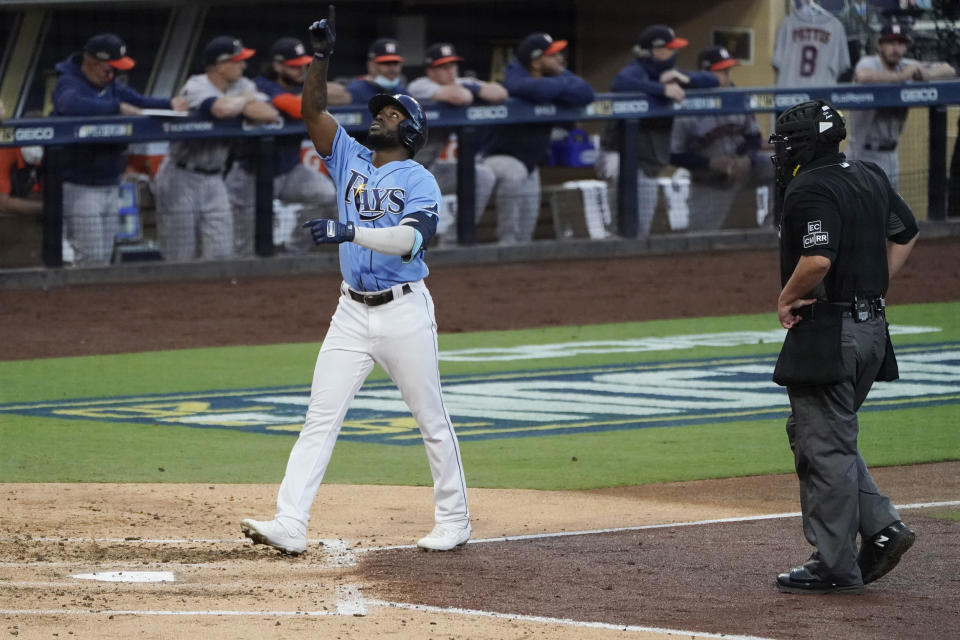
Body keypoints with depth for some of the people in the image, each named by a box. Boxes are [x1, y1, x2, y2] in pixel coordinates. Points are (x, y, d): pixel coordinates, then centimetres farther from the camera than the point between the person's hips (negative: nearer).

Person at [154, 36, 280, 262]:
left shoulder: (242, 86, 5)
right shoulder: (195, 88, -16)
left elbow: (271, 115, -7)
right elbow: (222, 109, -36)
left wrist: (238, 107, -18)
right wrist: (245, 100, -15)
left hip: (214, 179, 6)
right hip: (182, 178, -6)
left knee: (222, 255, 2)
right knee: (180, 259, -3)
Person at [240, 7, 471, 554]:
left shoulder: (420, 181, -6)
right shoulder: (351, 159, 10)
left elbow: (409, 239, -22)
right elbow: (313, 109, 2)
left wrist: (350, 232, -33)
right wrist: (322, 56, -11)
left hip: (405, 312, -4)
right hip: (353, 312, 4)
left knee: (432, 419, 5)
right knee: (320, 416, -5)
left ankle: (454, 522, 18)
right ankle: (290, 525, -11)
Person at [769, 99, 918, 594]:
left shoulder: (810, 190, -16)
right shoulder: (870, 178, 12)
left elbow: (818, 259, -28)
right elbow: (905, 234, 24)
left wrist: (786, 298, -12)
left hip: (827, 331, -9)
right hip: (871, 327, 9)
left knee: (824, 446, -3)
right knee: (824, 436, 20)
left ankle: (836, 567, 0)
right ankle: (880, 525, 9)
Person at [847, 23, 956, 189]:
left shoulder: (907, 66, 5)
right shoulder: (869, 63, -14)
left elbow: (949, 70, 9)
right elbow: (863, 76, -40)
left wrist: (927, 74, -14)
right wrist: (901, 76, -31)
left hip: (891, 155, 8)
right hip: (864, 153, -8)